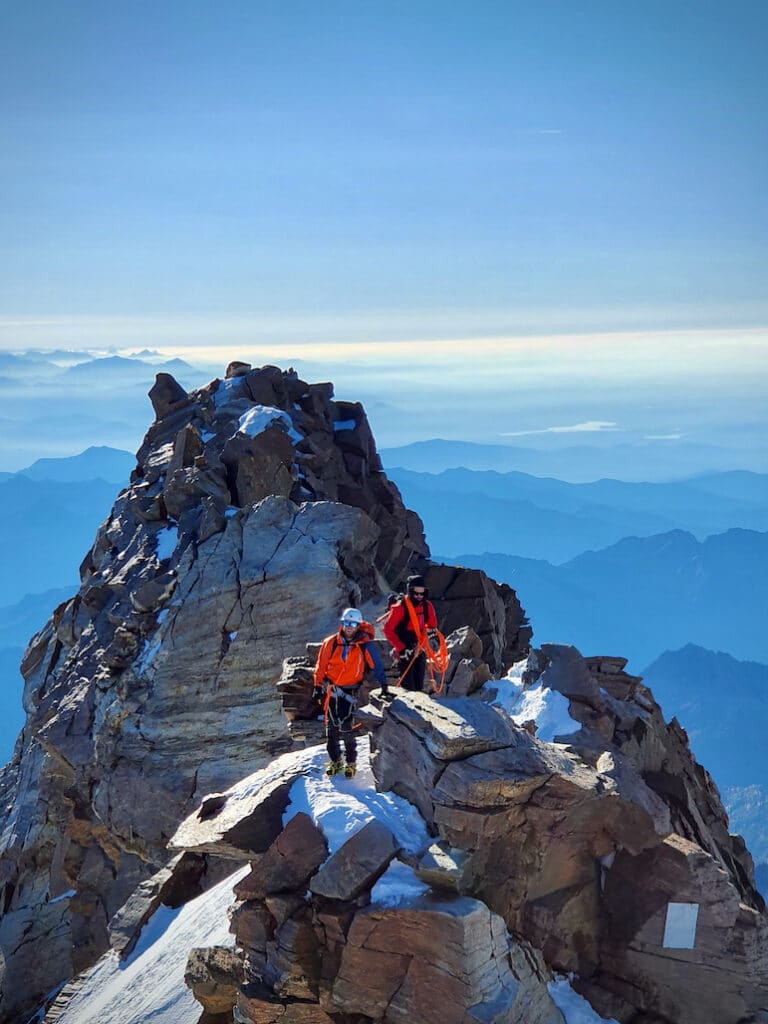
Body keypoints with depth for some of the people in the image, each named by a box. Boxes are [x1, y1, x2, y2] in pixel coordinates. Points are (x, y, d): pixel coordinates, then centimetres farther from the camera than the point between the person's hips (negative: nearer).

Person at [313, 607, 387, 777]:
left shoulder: (365, 645, -6)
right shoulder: (330, 643, -1)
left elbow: (376, 665, 3)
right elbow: (321, 666, 6)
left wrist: (383, 685, 0)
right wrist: (318, 687, 6)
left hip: (350, 691, -3)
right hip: (331, 689, 3)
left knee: (346, 728, -11)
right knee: (331, 727, 8)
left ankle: (350, 762, 3)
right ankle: (335, 761, 22)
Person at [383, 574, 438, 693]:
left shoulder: (427, 606, -1)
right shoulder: (400, 607, -18)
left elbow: (432, 625, 14)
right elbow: (388, 629, -14)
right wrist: (400, 647, -16)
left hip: (419, 650, 5)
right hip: (404, 651, -5)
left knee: (419, 685, 10)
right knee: (408, 686, -8)